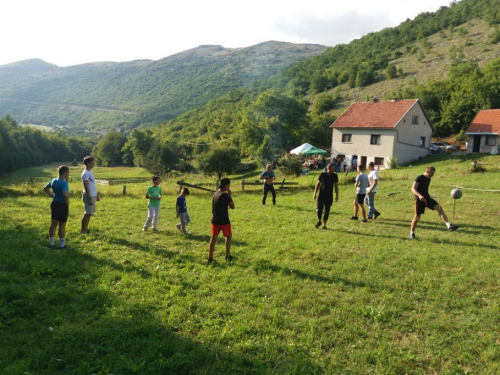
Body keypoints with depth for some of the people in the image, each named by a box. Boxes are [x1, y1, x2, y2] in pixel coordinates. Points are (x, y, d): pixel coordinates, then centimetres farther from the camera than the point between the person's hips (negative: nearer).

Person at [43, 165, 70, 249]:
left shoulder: (53, 180, 6)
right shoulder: (64, 183, -20)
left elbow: (45, 188, 19)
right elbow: (65, 194, -32)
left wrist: (53, 195, 15)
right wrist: (67, 203, -16)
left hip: (54, 203, 8)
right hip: (62, 205, -8)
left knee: (53, 223, 14)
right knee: (62, 225, 1)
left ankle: (51, 243, 22)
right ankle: (62, 244, 9)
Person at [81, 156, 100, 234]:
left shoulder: (90, 172, 13)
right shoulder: (85, 174, -16)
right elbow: (86, 188, -20)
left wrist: (96, 195, 21)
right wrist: (89, 199, -22)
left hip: (93, 196, 10)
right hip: (89, 196, -9)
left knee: (90, 213, 14)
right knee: (87, 213, -5)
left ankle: (85, 229, 22)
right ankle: (83, 230, 2)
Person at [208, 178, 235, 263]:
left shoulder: (215, 194, 8)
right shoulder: (225, 195, -17)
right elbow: (232, 206, -14)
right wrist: (230, 195, -7)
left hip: (215, 220, 6)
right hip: (224, 221, -6)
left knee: (214, 237, 6)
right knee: (229, 236, 14)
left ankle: (210, 258, 5)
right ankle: (227, 255, 19)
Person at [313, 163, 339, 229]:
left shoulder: (335, 176, 1)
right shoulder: (322, 174, -3)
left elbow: (336, 186, 8)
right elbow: (318, 184, 3)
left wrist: (337, 195, 4)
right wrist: (315, 193, 0)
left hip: (329, 196, 1)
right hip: (321, 195, -1)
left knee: (327, 211, 3)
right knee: (319, 209, -8)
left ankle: (324, 225, 13)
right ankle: (319, 221, 17)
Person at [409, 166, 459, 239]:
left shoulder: (428, 179, 11)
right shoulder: (419, 178, -13)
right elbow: (413, 189, -24)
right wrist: (419, 195, -39)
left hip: (427, 198, 7)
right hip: (420, 199, -7)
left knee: (439, 208, -13)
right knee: (417, 217, -1)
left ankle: (449, 226, -21)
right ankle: (411, 234, 14)